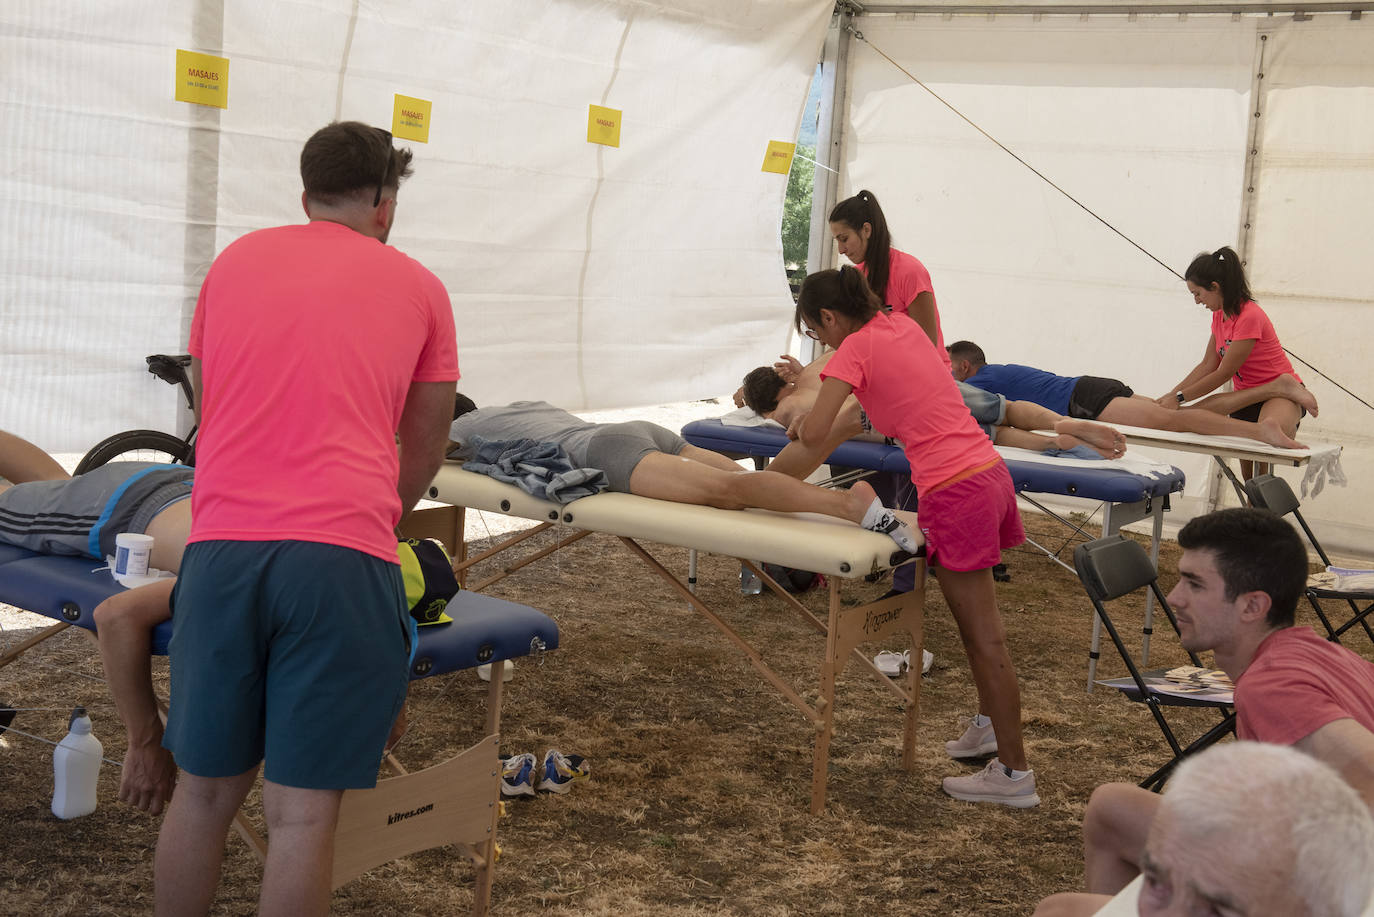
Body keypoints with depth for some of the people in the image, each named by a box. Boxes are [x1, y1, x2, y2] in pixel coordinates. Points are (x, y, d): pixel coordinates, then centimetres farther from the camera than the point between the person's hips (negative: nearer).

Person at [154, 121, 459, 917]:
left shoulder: (236, 260, 19)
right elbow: (423, 453, 19)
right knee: (304, 812, 2)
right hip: (343, 560, -3)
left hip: (223, 545, 3)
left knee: (205, 791, 15)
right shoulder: (417, 287, 12)